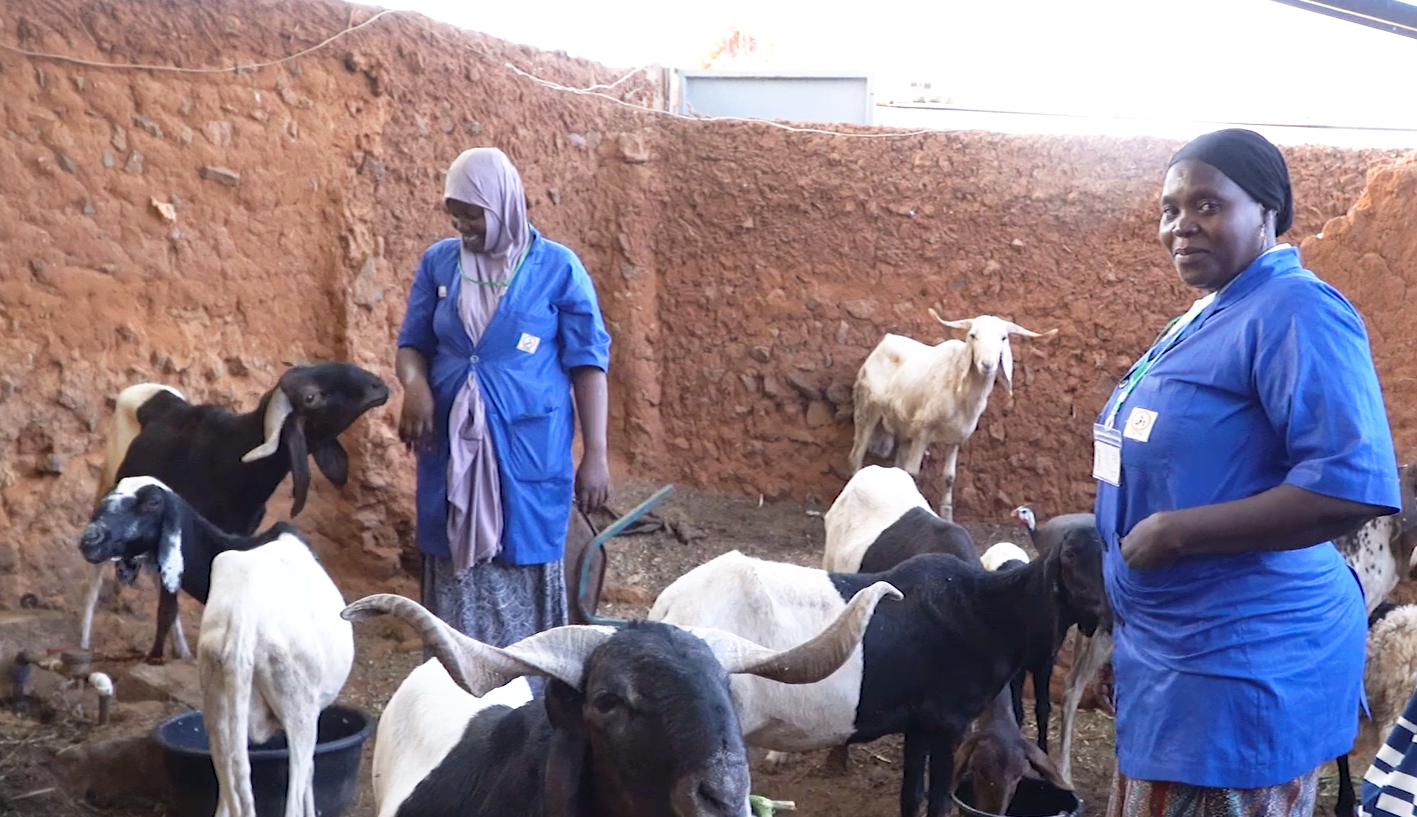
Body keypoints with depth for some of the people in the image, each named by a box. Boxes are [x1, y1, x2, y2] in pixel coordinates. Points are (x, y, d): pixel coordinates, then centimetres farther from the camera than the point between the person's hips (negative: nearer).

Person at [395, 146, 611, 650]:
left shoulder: (558, 268, -5)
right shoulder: (438, 262, 4)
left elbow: (588, 362, -4)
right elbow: (412, 343, 10)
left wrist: (595, 454, -8)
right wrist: (415, 385, -14)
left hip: (529, 447, -3)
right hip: (451, 445, 3)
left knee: (523, 567, 3)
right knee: (453, 567, 6)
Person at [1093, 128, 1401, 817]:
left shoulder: (1295, 310, -18)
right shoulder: (1210, 315, 11)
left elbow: (1353, 486, -28)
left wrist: (1174, 533, -24)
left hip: (1241, 665, -9)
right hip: (1177, 648, 9)